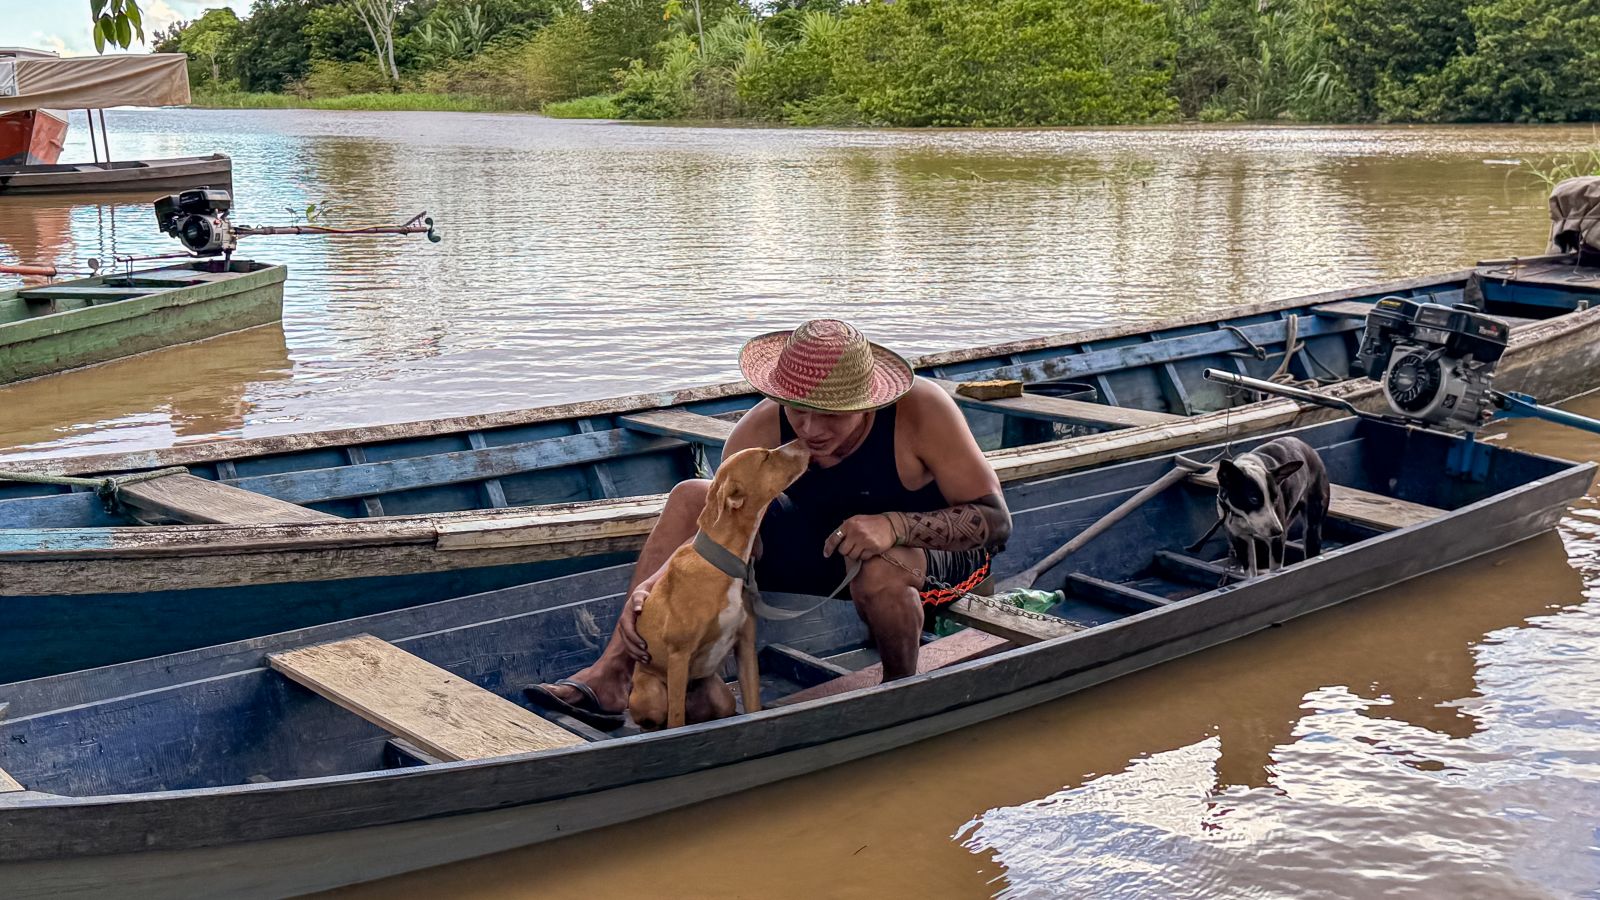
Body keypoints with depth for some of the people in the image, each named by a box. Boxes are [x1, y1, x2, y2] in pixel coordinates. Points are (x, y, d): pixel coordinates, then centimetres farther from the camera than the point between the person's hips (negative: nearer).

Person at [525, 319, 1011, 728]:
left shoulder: (921, 410, -31)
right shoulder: (762, 432, -21)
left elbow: (996, 520, -27)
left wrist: (896, 524, -43)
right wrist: (655, 583, -38)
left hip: (942, 551, -5)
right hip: (828, 544, 5)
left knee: (880, 565, -42)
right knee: (692, 496, -9)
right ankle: (613, 676, -16)